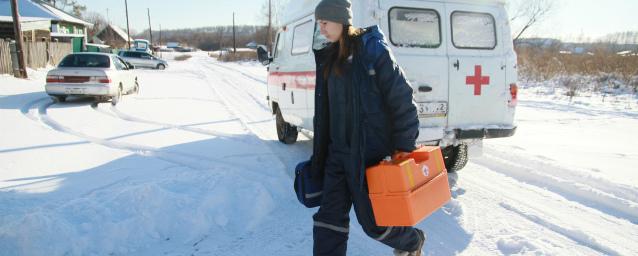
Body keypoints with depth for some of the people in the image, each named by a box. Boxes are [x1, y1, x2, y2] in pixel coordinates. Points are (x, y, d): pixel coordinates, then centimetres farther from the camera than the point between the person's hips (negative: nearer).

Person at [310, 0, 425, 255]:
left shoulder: (373, 50, -11)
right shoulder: (329, 58, 11)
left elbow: (402, 99, -12)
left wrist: (403, 147, -14)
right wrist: (319, 153, 19)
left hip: (369, 153, -6)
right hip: (337, 152, 7)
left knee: (371, 219, 6)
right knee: (329, 217, 7)